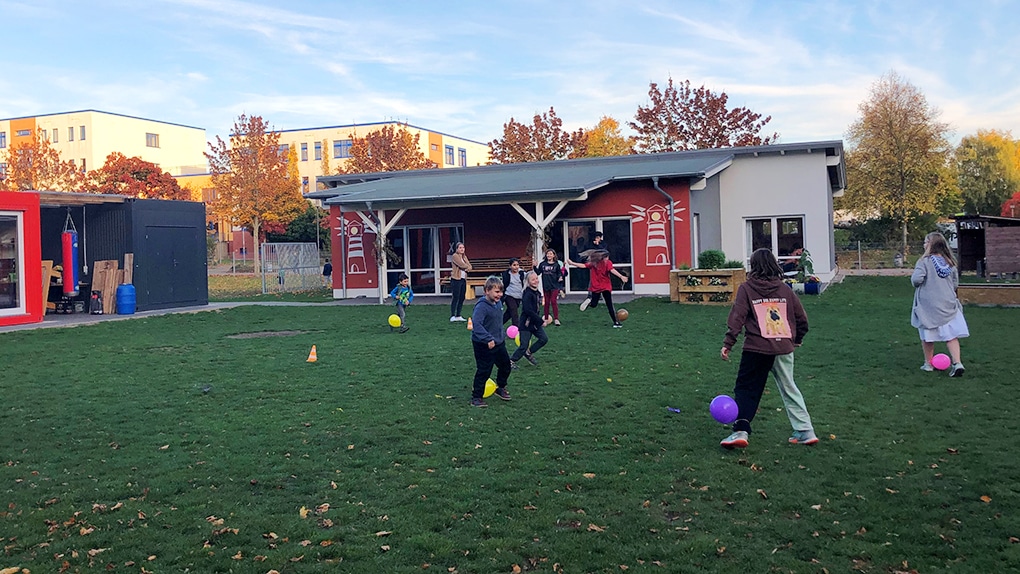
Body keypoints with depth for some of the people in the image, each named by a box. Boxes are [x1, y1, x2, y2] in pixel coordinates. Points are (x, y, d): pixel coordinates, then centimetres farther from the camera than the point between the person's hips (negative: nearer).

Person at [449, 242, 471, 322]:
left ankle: (458, 316, 13)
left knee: (462, 298, 7)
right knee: (456, 297, -10)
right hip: (456, 279, -7)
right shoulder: (455, 256, -6)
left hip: (464, 279, 7)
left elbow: (469, 267, 8)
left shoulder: (464, 256, 17)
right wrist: (467, 266, 0)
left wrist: (466, 268, -13)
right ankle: (452, 316, -8)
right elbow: (462, 265, -18)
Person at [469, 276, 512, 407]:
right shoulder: (481, 306, -23)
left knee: (505, 366, 19)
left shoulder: (498, 303, 5)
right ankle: (476, 397, 11)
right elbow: (477, 324, -34)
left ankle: (500, 388, 41)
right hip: (484, 345, -9)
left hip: (498, 342, 9)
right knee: (483, 371, -2)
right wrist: (488, 339, -40)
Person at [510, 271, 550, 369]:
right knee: (524, 345, -5)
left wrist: (541, 319, 7)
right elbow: (528, 310, -26)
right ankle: (512, 361, 13)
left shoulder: (538, 293, 8)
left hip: (535, 323, 8)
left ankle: (529, 353, 18)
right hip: (526, 323, -8)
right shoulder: (528, 294, -20)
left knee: (544, 338, 1)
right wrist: (541, 321, -22)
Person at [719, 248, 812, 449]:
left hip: (757, 348, -3)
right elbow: (801, 318, 12)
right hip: (784, 348, 4)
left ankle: (740, 431, -8)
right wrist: (797, 339, 28)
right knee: (789, 389, 16)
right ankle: (805, 431, 18)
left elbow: (737, 317, -7)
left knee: (746, 389, 4)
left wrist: (727, 343, -5)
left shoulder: (746, 288, -1)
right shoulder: (784, 288, 8)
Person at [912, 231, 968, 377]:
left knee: (928, 335, 10)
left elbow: (916, 279, -23)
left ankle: (928, 363, 19)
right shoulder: (950, 262, 5)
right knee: (951, 335, 3)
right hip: (948, 304, 4)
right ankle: (957, 363, -9)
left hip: (928, 304, -4)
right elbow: (956, 283, 10)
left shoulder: (925, 261, -12)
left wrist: (915, 282, -2)